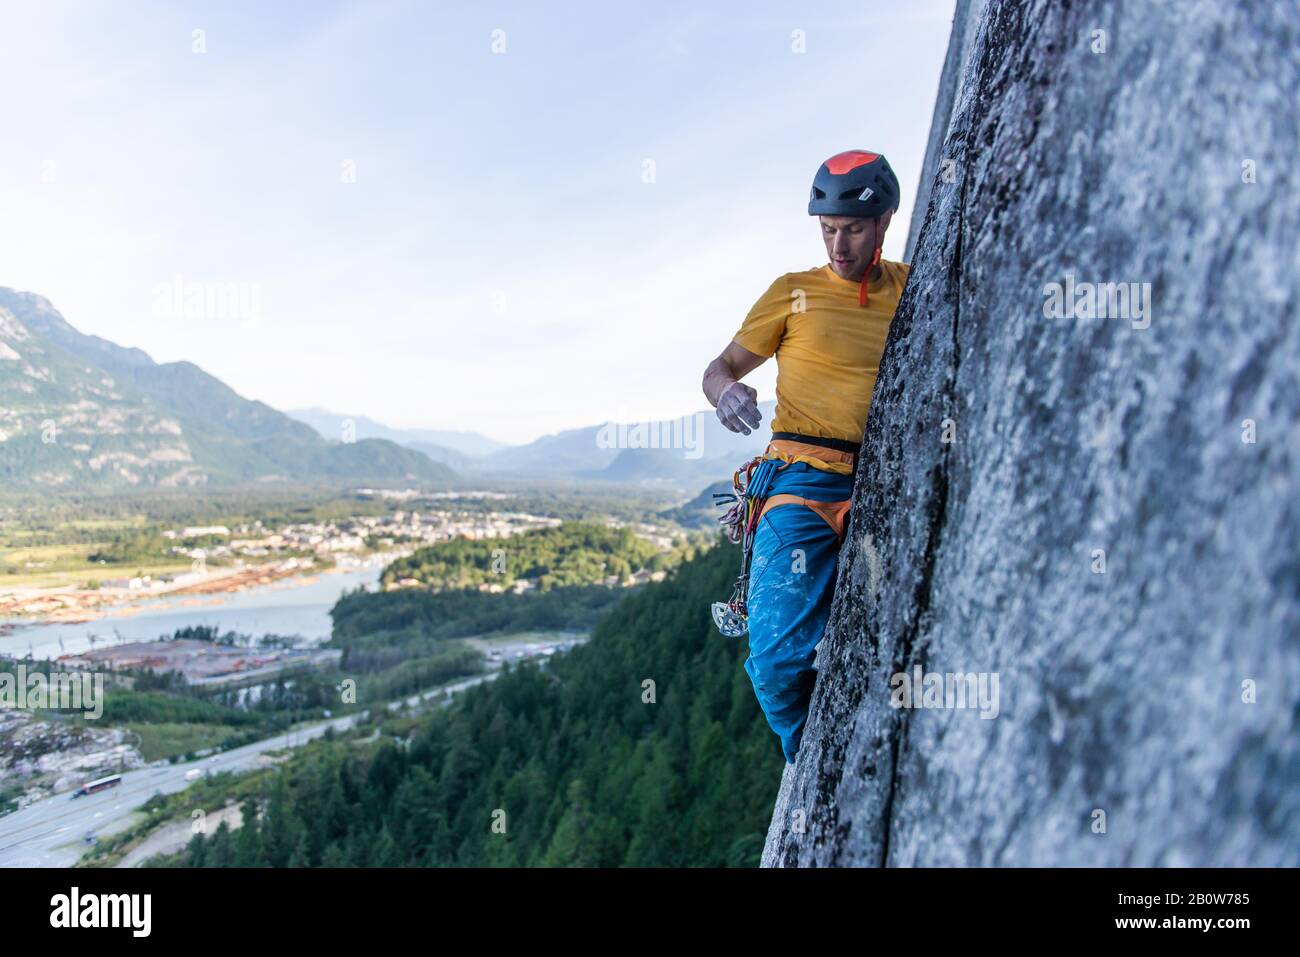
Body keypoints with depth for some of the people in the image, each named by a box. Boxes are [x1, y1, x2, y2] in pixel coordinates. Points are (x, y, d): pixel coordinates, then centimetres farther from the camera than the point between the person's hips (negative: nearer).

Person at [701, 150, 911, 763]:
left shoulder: (913, 288, 17)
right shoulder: (794, 293, 13)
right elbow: (719, 369, 14)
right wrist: (728, 393, -8)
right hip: (807, 483, -1)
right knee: (780, 658, -15)